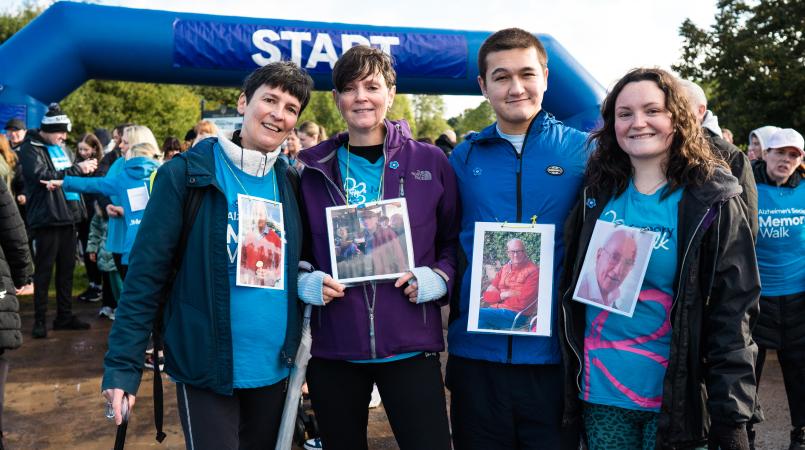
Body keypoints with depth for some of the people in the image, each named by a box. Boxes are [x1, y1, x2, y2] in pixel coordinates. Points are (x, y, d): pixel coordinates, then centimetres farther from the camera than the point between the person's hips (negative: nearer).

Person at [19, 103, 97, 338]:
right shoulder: (30, 149, -6)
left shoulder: (61, 148, 15)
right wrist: (77, 169, -19)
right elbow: (44, 177, -20)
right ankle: (39, 319, 10)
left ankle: (65, 315, 22)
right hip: (46, 219, -7)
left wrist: (85, 167, 8)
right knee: (43, 271, 1)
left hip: (68, 217, 7)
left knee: (67, 269, 12)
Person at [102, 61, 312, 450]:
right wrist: (122, 366, -13)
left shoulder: (289, 182, 4)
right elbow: (146, 273, -11)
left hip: (275, 369, 5)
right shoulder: (186, 174, -9)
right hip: (206, 370, -5)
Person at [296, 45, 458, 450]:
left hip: (410, 345, -1)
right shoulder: (314, 170, 5)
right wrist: (305, 282, -7)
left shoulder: (429, 162, 1)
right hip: (332, 347, 2)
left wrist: (439, 277, -11)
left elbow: (455, 240, 7)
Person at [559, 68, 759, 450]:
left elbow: (732, 313, -9)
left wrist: (731, 417, -12)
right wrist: (569, 381, 6)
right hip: (600, 392, 3)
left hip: (675, 397, -2)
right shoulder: (597, 193, 1)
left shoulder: (711, 202, -7)